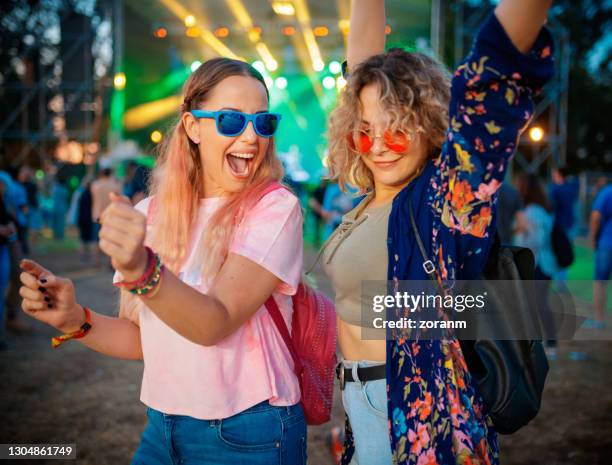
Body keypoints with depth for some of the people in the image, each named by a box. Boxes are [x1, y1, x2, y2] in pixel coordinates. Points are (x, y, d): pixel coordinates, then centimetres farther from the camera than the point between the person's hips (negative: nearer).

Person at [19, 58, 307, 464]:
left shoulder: (275, 208, -14)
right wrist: (75, 319, -10)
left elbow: (215, 324, -25)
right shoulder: (151, 214, 2)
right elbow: (145, 340, 7)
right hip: (163, 430, 5)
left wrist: (142, 271, -41)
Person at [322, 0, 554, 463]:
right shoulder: (373, 197, 3)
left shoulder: (443, 198, -15)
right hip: (362, 396, 7)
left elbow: (490, 83, -29)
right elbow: (366, 70, 10)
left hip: (416, 408, -7)